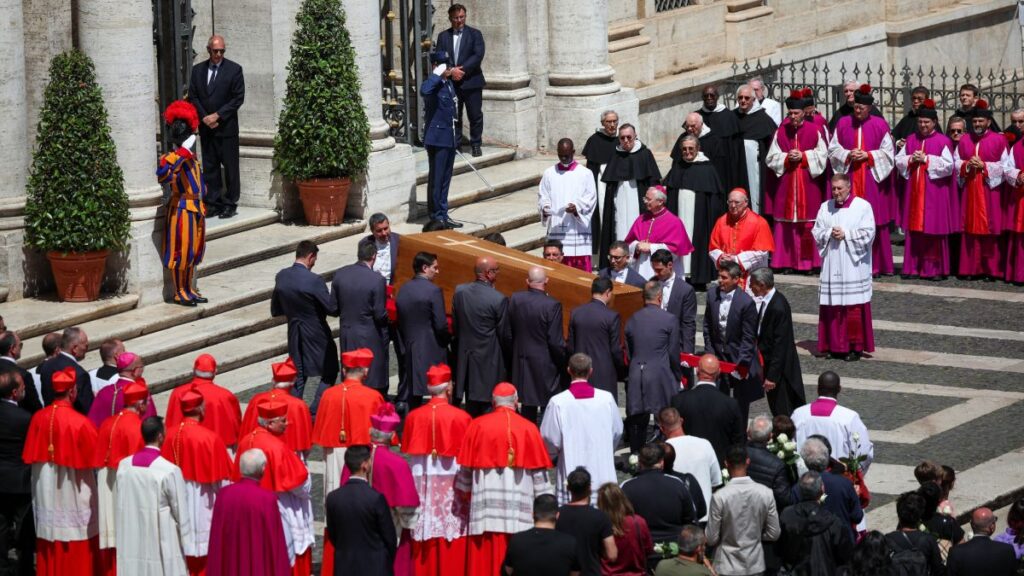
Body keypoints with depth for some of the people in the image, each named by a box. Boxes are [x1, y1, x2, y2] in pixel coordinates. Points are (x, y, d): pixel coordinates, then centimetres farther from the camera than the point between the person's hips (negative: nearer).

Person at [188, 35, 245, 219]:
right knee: (210, 167, 5)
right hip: (206, 128, 4)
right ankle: (214, 203, 10)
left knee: (230, 167, -1)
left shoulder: (234, 69, -2)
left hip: (227, 127, -4)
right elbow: (193, 96, 9)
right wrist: (204, 117, -5)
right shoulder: (198, 70, 9)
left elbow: (238, 98, -6)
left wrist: (218, 115, -12)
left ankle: (230, 204, 4)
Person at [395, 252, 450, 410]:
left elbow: (400, 322, 10)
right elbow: (441, 325, -15)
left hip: (410, 351, 6)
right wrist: (448, 338, 4)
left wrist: (404, 347, 17)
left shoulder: (403, 290, 6)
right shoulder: (433, 291, -14)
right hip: (432, 350, -6)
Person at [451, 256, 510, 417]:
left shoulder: (460, 291, -4)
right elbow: (504, 334, -8)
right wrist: (508, 355, 9)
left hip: (464, 355, 5)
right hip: (488, 359, -5)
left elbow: (454, 325, 6)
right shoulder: (498, 299, -19)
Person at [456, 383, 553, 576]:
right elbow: (539, 471, 1)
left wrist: (463, 492, 22)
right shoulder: (529, 429, -1)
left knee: (484, 555, 4)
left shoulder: (477, 426, 0)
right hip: (519, 506, 0)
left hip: (485, 502, 1)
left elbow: (466, 466, 7)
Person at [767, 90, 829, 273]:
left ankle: (808, 261, 3)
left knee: (807, 222, -2)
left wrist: (803, 157, -11)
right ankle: (785, 260, 3)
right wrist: (787, 158, -10)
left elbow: (822, 155, 1)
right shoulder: (781, 132, 6)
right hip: (785, 185, 2)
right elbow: (772, 158, 7)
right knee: (785, 222, 0)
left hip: (808, 183, -2)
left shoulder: (814, 131, 0)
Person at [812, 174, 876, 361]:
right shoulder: (825, 207, 11)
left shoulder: (862, 206, -2)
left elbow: (868, 233, -7)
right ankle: (834, 345, 9)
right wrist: (829, 234, -9)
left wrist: (845, 234, -12)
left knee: (854, 307, -5)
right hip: (831, 266, 4)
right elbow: (816, 232, 11)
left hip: (854, 266, -4)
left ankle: (855, 346, 2)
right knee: (832, 306, 2)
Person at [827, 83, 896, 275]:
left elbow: (887, 152, 4)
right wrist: (848, 155, -8)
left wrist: (868, 155, -10)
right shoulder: (843, 124, 7)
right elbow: (833, 150, 10)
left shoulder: (880, 125, 2)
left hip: (872, 180, -1)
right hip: (849, 179, 1)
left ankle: (875, 264, 4)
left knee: (873, 223, -2)